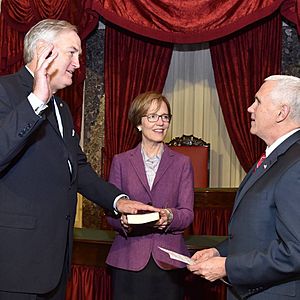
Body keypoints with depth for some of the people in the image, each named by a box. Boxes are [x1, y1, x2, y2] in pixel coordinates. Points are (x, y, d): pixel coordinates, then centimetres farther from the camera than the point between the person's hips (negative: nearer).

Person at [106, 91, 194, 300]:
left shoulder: (182, 163, 9)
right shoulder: (121, 161, 9)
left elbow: (188, 213, 3)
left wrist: (169, 216, -19)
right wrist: (123, 220, -16)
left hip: (169, 261, 0)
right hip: (128, 260, 0)